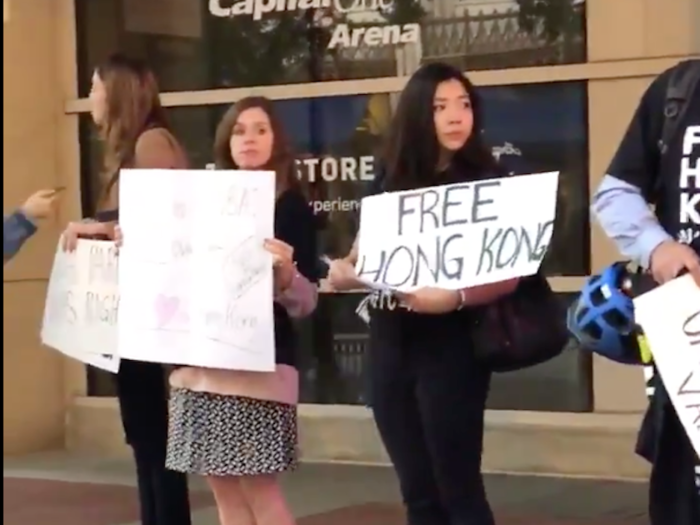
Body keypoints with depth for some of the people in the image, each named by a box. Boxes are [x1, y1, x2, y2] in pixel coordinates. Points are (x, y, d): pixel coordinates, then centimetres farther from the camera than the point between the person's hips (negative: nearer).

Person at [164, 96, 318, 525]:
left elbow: (306, 303, -7)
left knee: (258, 486, -6)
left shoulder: (292, 206, -4)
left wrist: (287, 275, -27)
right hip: (202, 361, 6)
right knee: (222, 485, 7)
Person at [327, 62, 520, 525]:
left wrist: (455, 298, -28)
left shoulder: (487, 183, -4)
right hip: (390, 348, 5)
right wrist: (342, 271, -10)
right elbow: (358, 261, 13)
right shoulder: (390, 184, 8)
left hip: (450, 348, -5)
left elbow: (509, 275, -11)